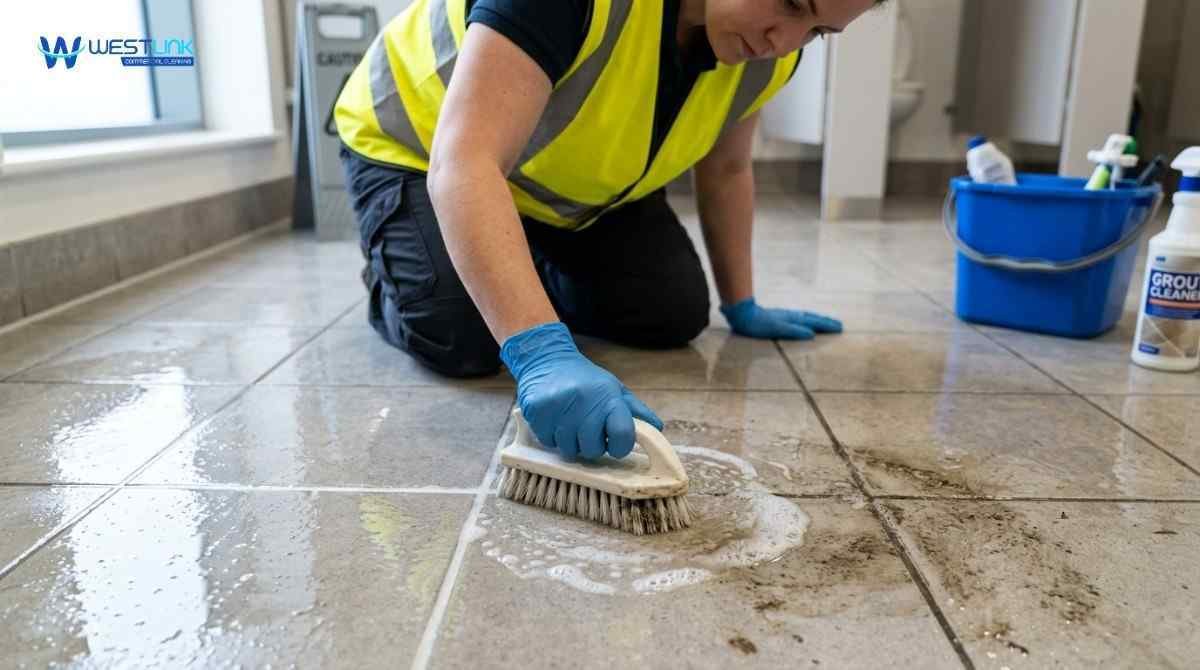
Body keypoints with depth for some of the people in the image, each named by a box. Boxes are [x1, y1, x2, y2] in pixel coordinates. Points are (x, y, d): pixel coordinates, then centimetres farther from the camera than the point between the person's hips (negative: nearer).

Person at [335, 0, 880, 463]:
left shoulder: (770, 52, -17)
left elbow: (725, 167, 0)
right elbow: (465, 163, -48)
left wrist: (742, 306, 4)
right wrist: (540, 351, -60)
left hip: (580, 180, 6)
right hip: (416, 147, -5)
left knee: (674, 316, -6)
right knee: (460, 342, -25)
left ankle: (521, 279, 21)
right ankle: (391, 279, 11)